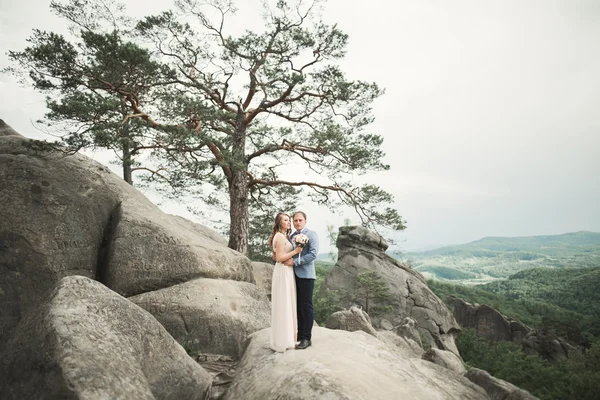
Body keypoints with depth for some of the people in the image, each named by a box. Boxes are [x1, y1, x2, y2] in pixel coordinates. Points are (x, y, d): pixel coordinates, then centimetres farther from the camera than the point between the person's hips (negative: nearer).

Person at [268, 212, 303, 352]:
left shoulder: (284, 236, 16)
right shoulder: (280, 236, -14)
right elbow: (279, 258, -19)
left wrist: (291, 259, 6)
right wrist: (295, 251, -16)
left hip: (287, 273, 10)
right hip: (283, 273, -10)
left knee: (286, 305, 14)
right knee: (283, 305, -4)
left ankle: (286, 336, 24)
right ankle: (282, 341, 5)